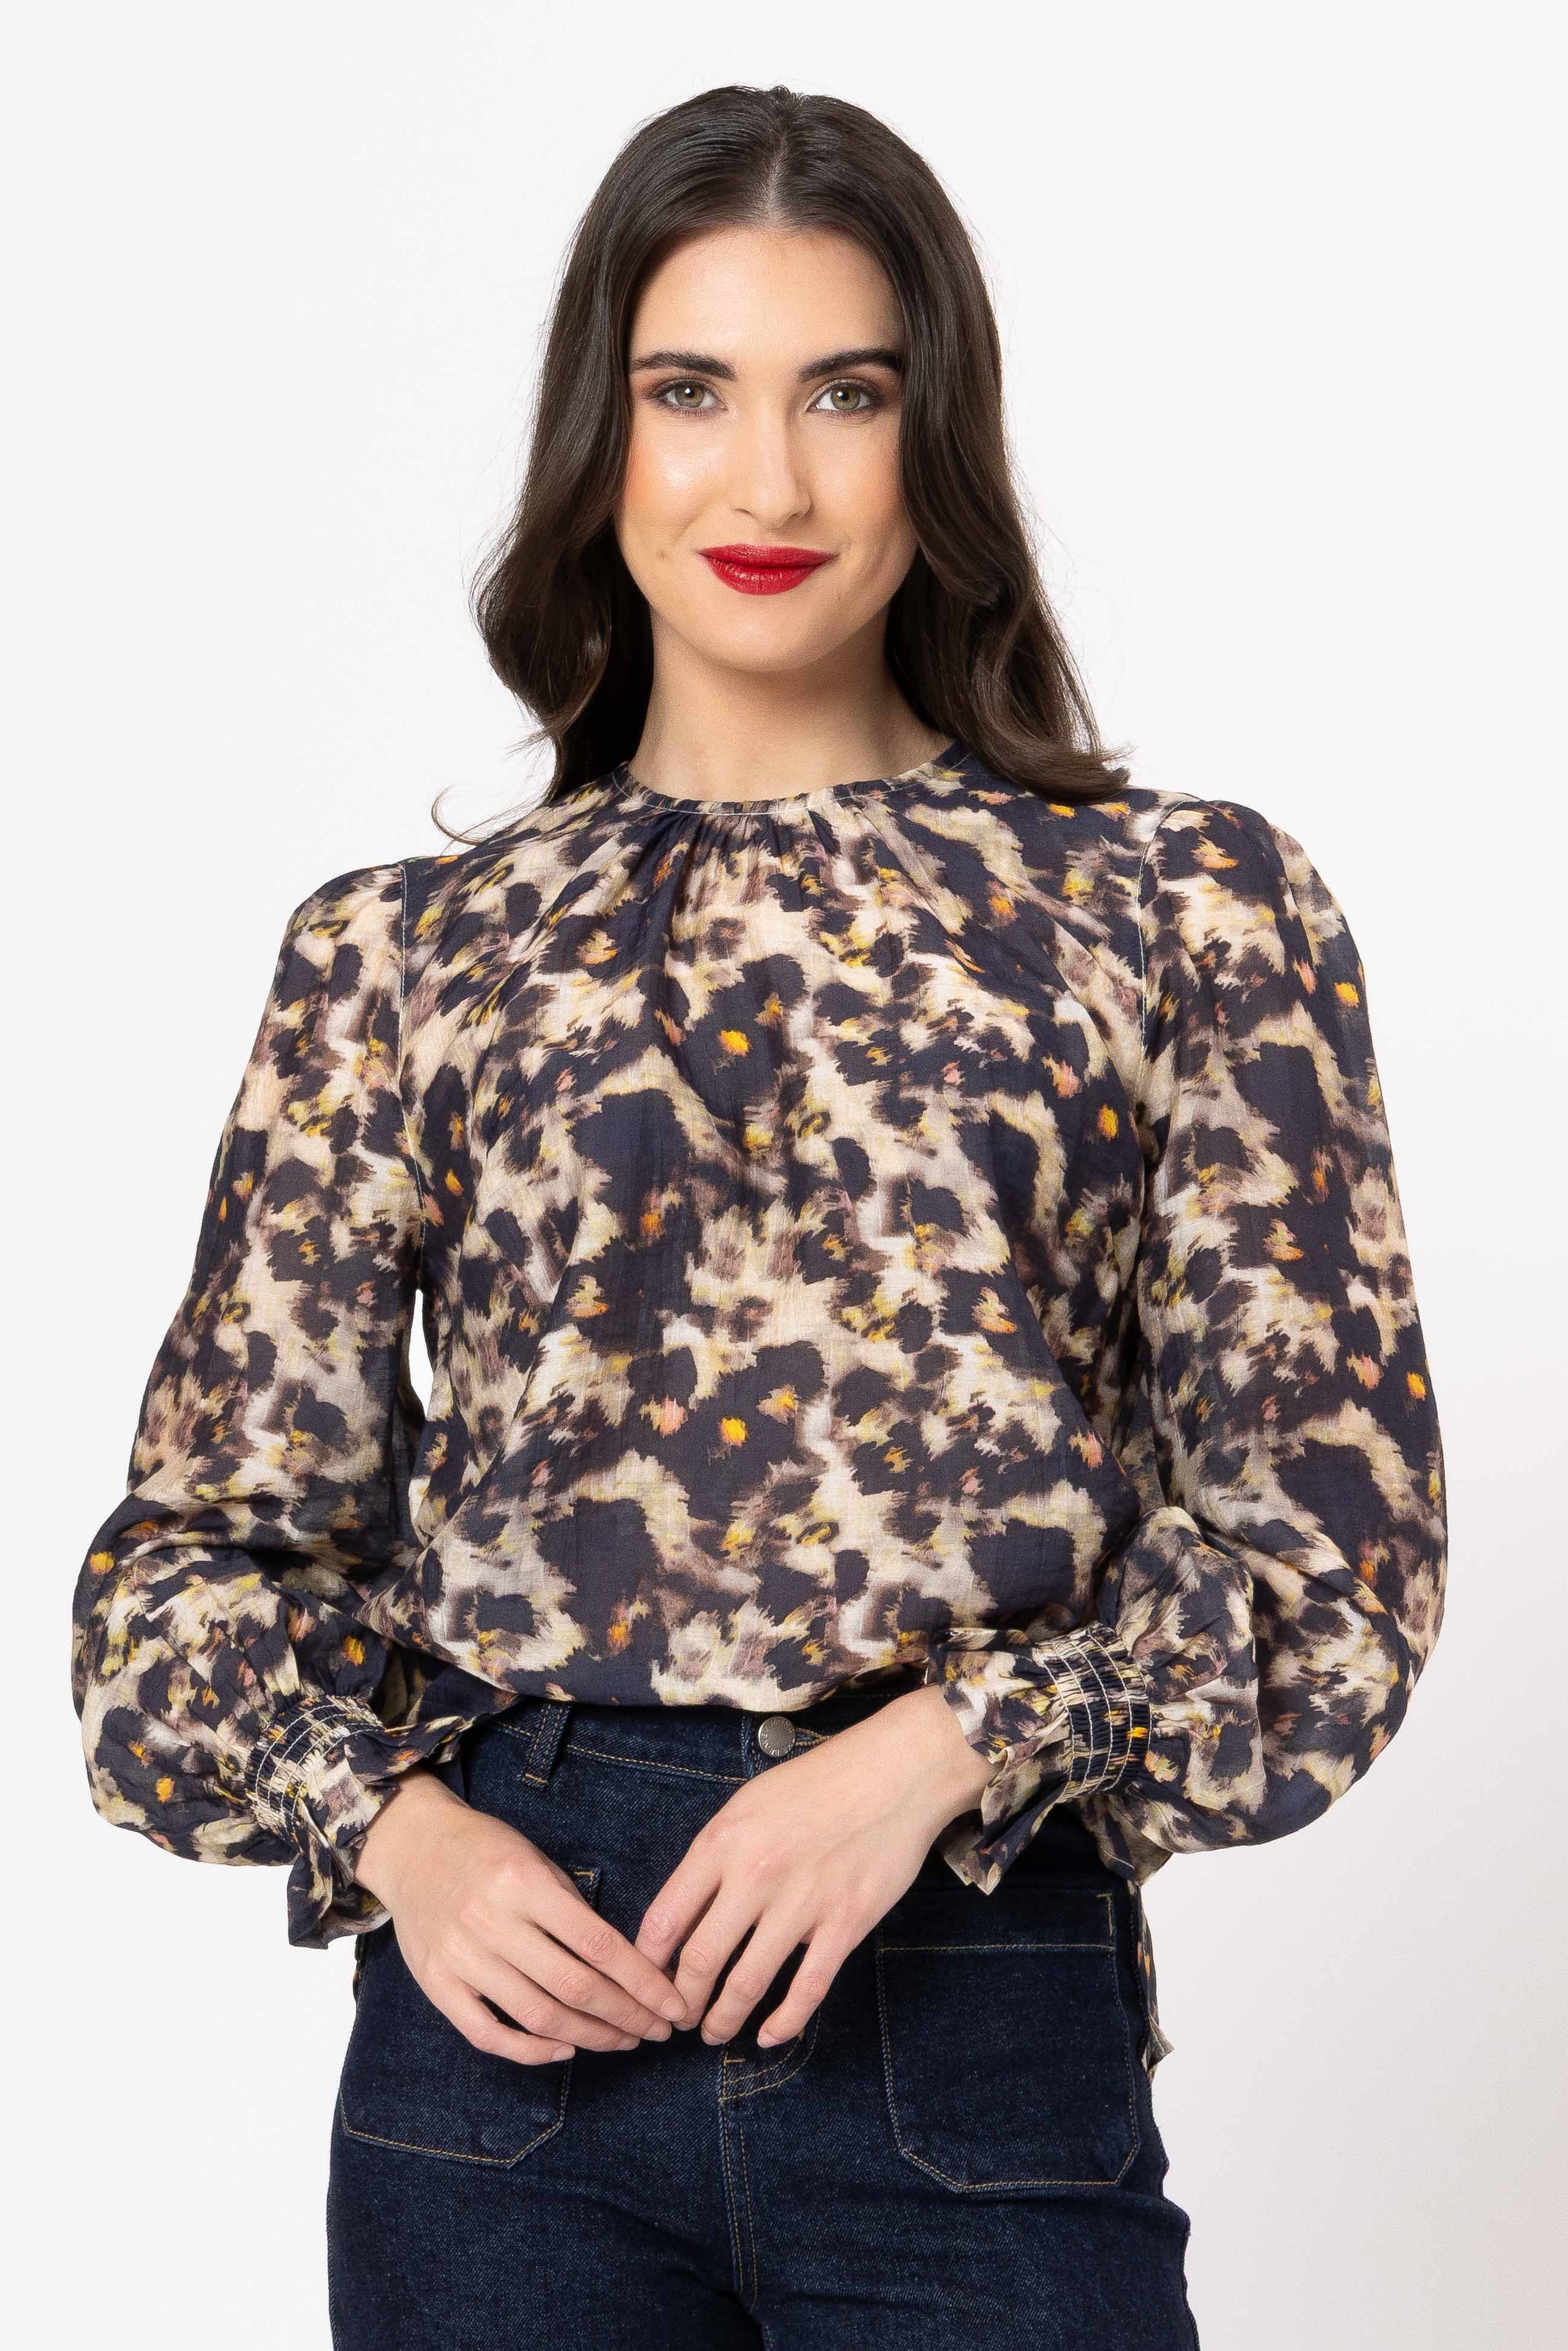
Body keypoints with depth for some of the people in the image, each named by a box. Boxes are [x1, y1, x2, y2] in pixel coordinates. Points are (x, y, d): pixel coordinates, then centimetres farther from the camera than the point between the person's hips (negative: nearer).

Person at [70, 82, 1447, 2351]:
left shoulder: (1187, 904, 3)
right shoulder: (406, 953, 7)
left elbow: (1333, 1520, 0)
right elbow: (197, 1549, 9)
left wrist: (939, 1747, -14)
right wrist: (389, 1827, -8)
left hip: (983, 2037, -1)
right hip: (512, 1996, 1)